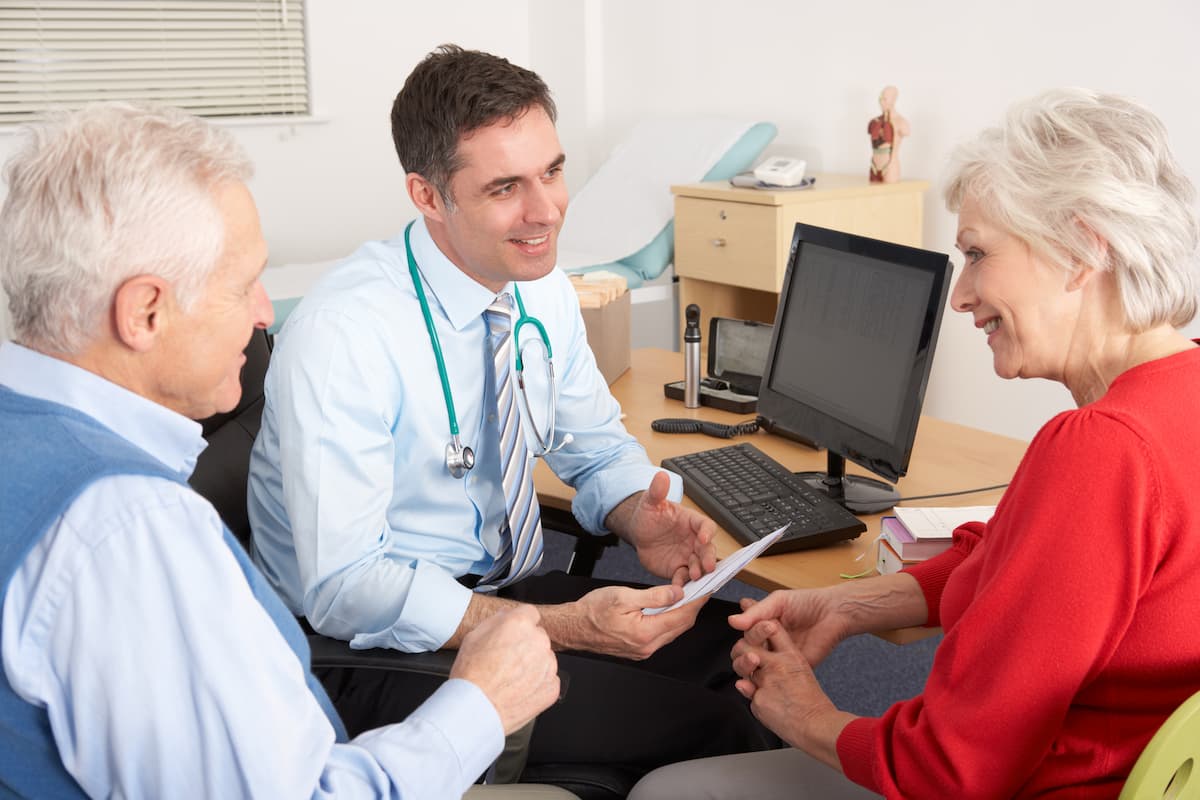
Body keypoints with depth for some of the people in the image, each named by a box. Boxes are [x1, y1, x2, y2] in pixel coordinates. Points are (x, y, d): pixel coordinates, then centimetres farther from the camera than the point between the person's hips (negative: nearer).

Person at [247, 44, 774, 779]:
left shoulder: (543, 292, -1)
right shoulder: (342, 334, -23)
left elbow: (599, 447, 12)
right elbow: (344, 587, -25)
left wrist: (641, 518, -12)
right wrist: (564, 627, -29)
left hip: (508, 593, 7)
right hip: (371, 648, -7)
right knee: (706, 728, -22)